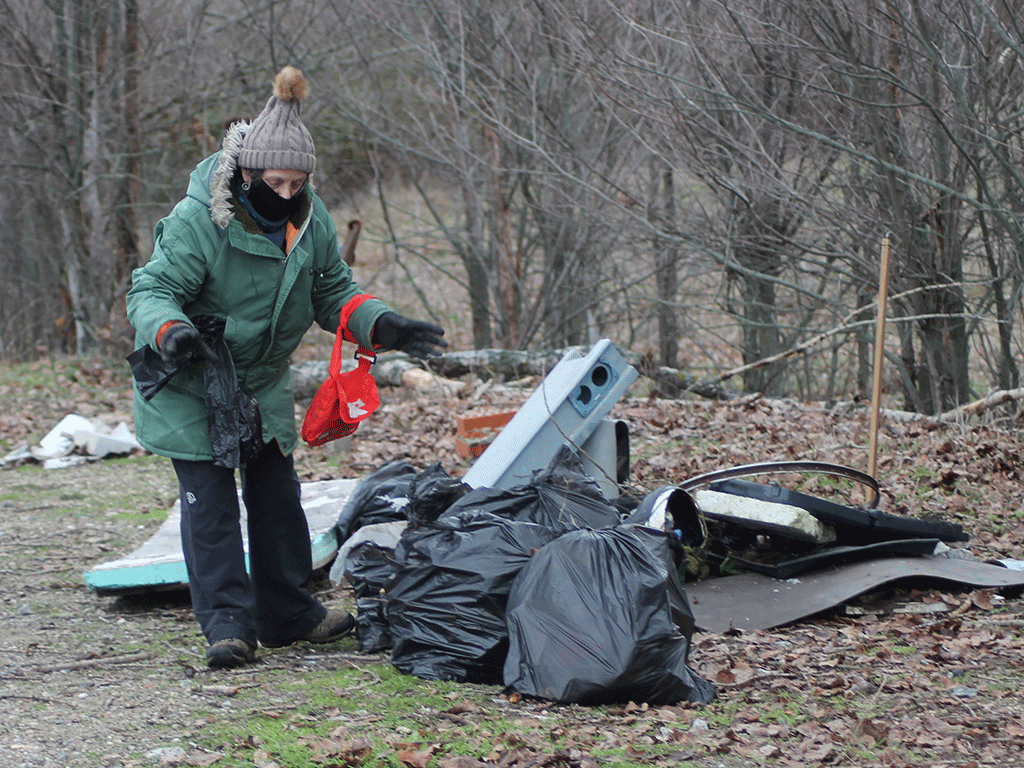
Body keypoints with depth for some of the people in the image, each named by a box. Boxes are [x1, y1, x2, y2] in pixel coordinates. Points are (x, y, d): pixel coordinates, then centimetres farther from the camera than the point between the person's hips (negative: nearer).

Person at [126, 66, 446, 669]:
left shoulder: (311, 219, -6)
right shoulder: (197, 221, -25)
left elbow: (334, 292, 5)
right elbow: (152, 290, -21)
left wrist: (386, 326, -11)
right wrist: (171, 330, -43)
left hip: (264, 386, 6)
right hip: (192, 390, -6)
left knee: (277, 494, 11)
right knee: (209, 499, -9)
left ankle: (289, 613, 22)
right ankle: (228, 624, -6)